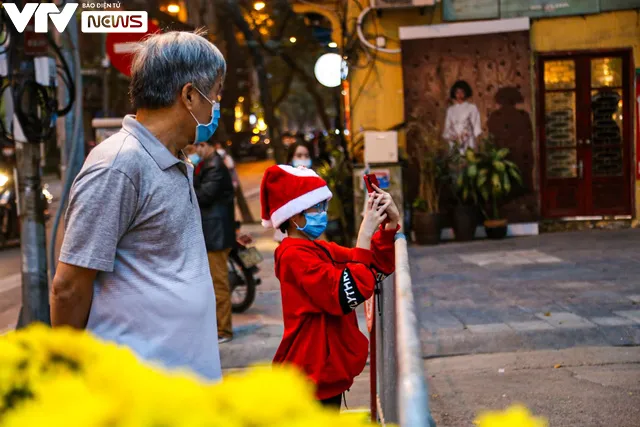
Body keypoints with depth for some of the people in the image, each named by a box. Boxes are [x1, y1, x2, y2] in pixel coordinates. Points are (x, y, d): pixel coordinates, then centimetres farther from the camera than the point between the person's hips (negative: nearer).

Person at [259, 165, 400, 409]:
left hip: (327, 371, 10)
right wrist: (365, 235, -25)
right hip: (312, 376, -10)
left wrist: (390, 225, -5)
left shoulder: (321, 250, 11)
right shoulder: (295, 255, -18)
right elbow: (348, 294, -27)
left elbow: (377, 269, 10)